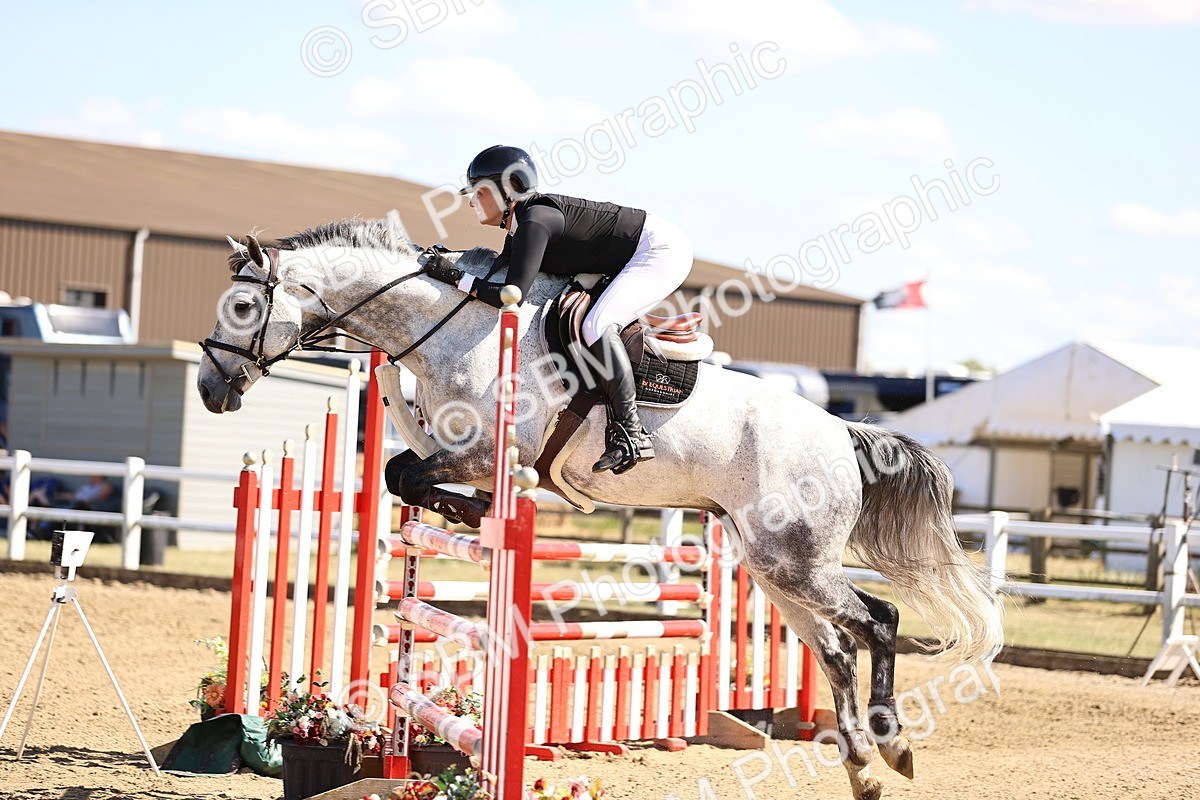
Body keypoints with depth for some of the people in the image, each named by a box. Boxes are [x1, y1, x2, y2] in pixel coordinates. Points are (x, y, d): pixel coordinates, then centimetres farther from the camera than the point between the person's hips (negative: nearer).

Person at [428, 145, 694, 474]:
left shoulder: (535, 221, -23)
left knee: (596, 325, -25)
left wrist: (458, 278, -24)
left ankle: (631, 433, -24)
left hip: (662, 248, -11)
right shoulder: (518, 225, 6)